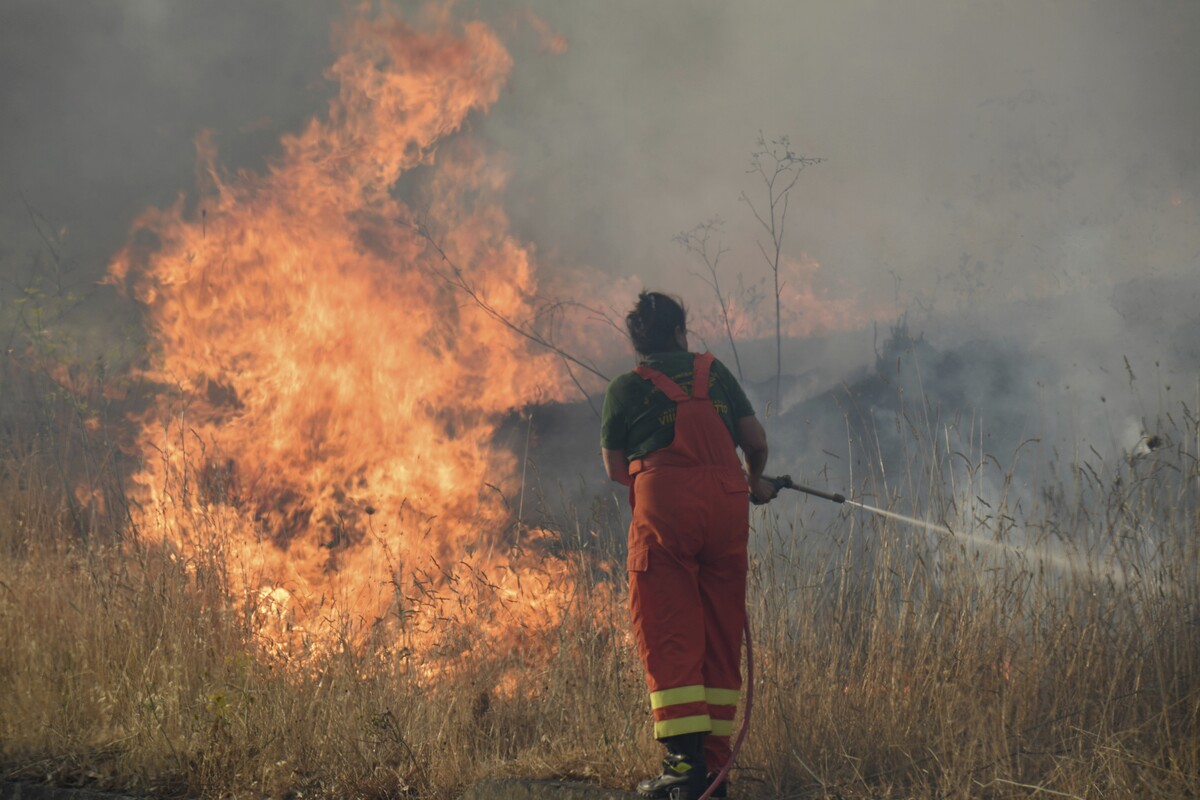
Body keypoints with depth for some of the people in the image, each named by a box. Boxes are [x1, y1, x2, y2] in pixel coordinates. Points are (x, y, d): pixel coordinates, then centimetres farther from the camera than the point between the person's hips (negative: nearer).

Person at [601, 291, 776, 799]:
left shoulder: (625, 388, 12)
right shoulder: (714, 372, 18)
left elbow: (615, 469, 10)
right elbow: (756, 440, 15)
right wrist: (757, 480, 35)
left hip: (664, 501, -3)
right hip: (726, 503, 3)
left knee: (669, 637, -2)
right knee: (721, 637, 8)